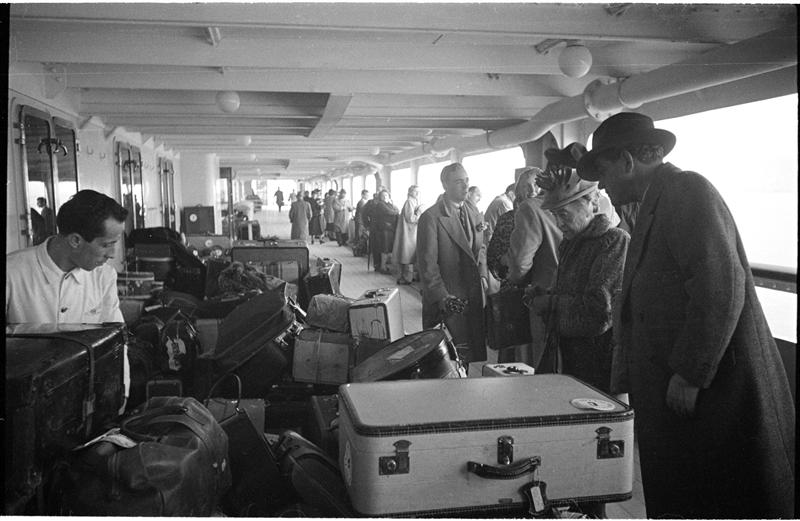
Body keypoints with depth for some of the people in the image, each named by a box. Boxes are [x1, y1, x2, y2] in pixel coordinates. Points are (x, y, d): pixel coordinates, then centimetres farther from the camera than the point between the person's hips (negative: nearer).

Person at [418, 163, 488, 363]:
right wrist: (441, 296, -17)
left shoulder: (476, 216, 14)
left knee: (477, 354, 9)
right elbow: (427, 263, -12)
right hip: (448, 301, -6)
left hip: (475, 299, 6)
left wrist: (483, 275, 6)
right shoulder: (431, 218, -9)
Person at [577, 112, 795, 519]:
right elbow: (638, 303, 20)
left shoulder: (689, 191, -10)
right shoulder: (652, 207, 19)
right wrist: (621, 390, 19)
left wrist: (689, 375, -18)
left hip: (718, 390, -9)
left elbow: (721, 287, -22)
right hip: (671, 394, 9)